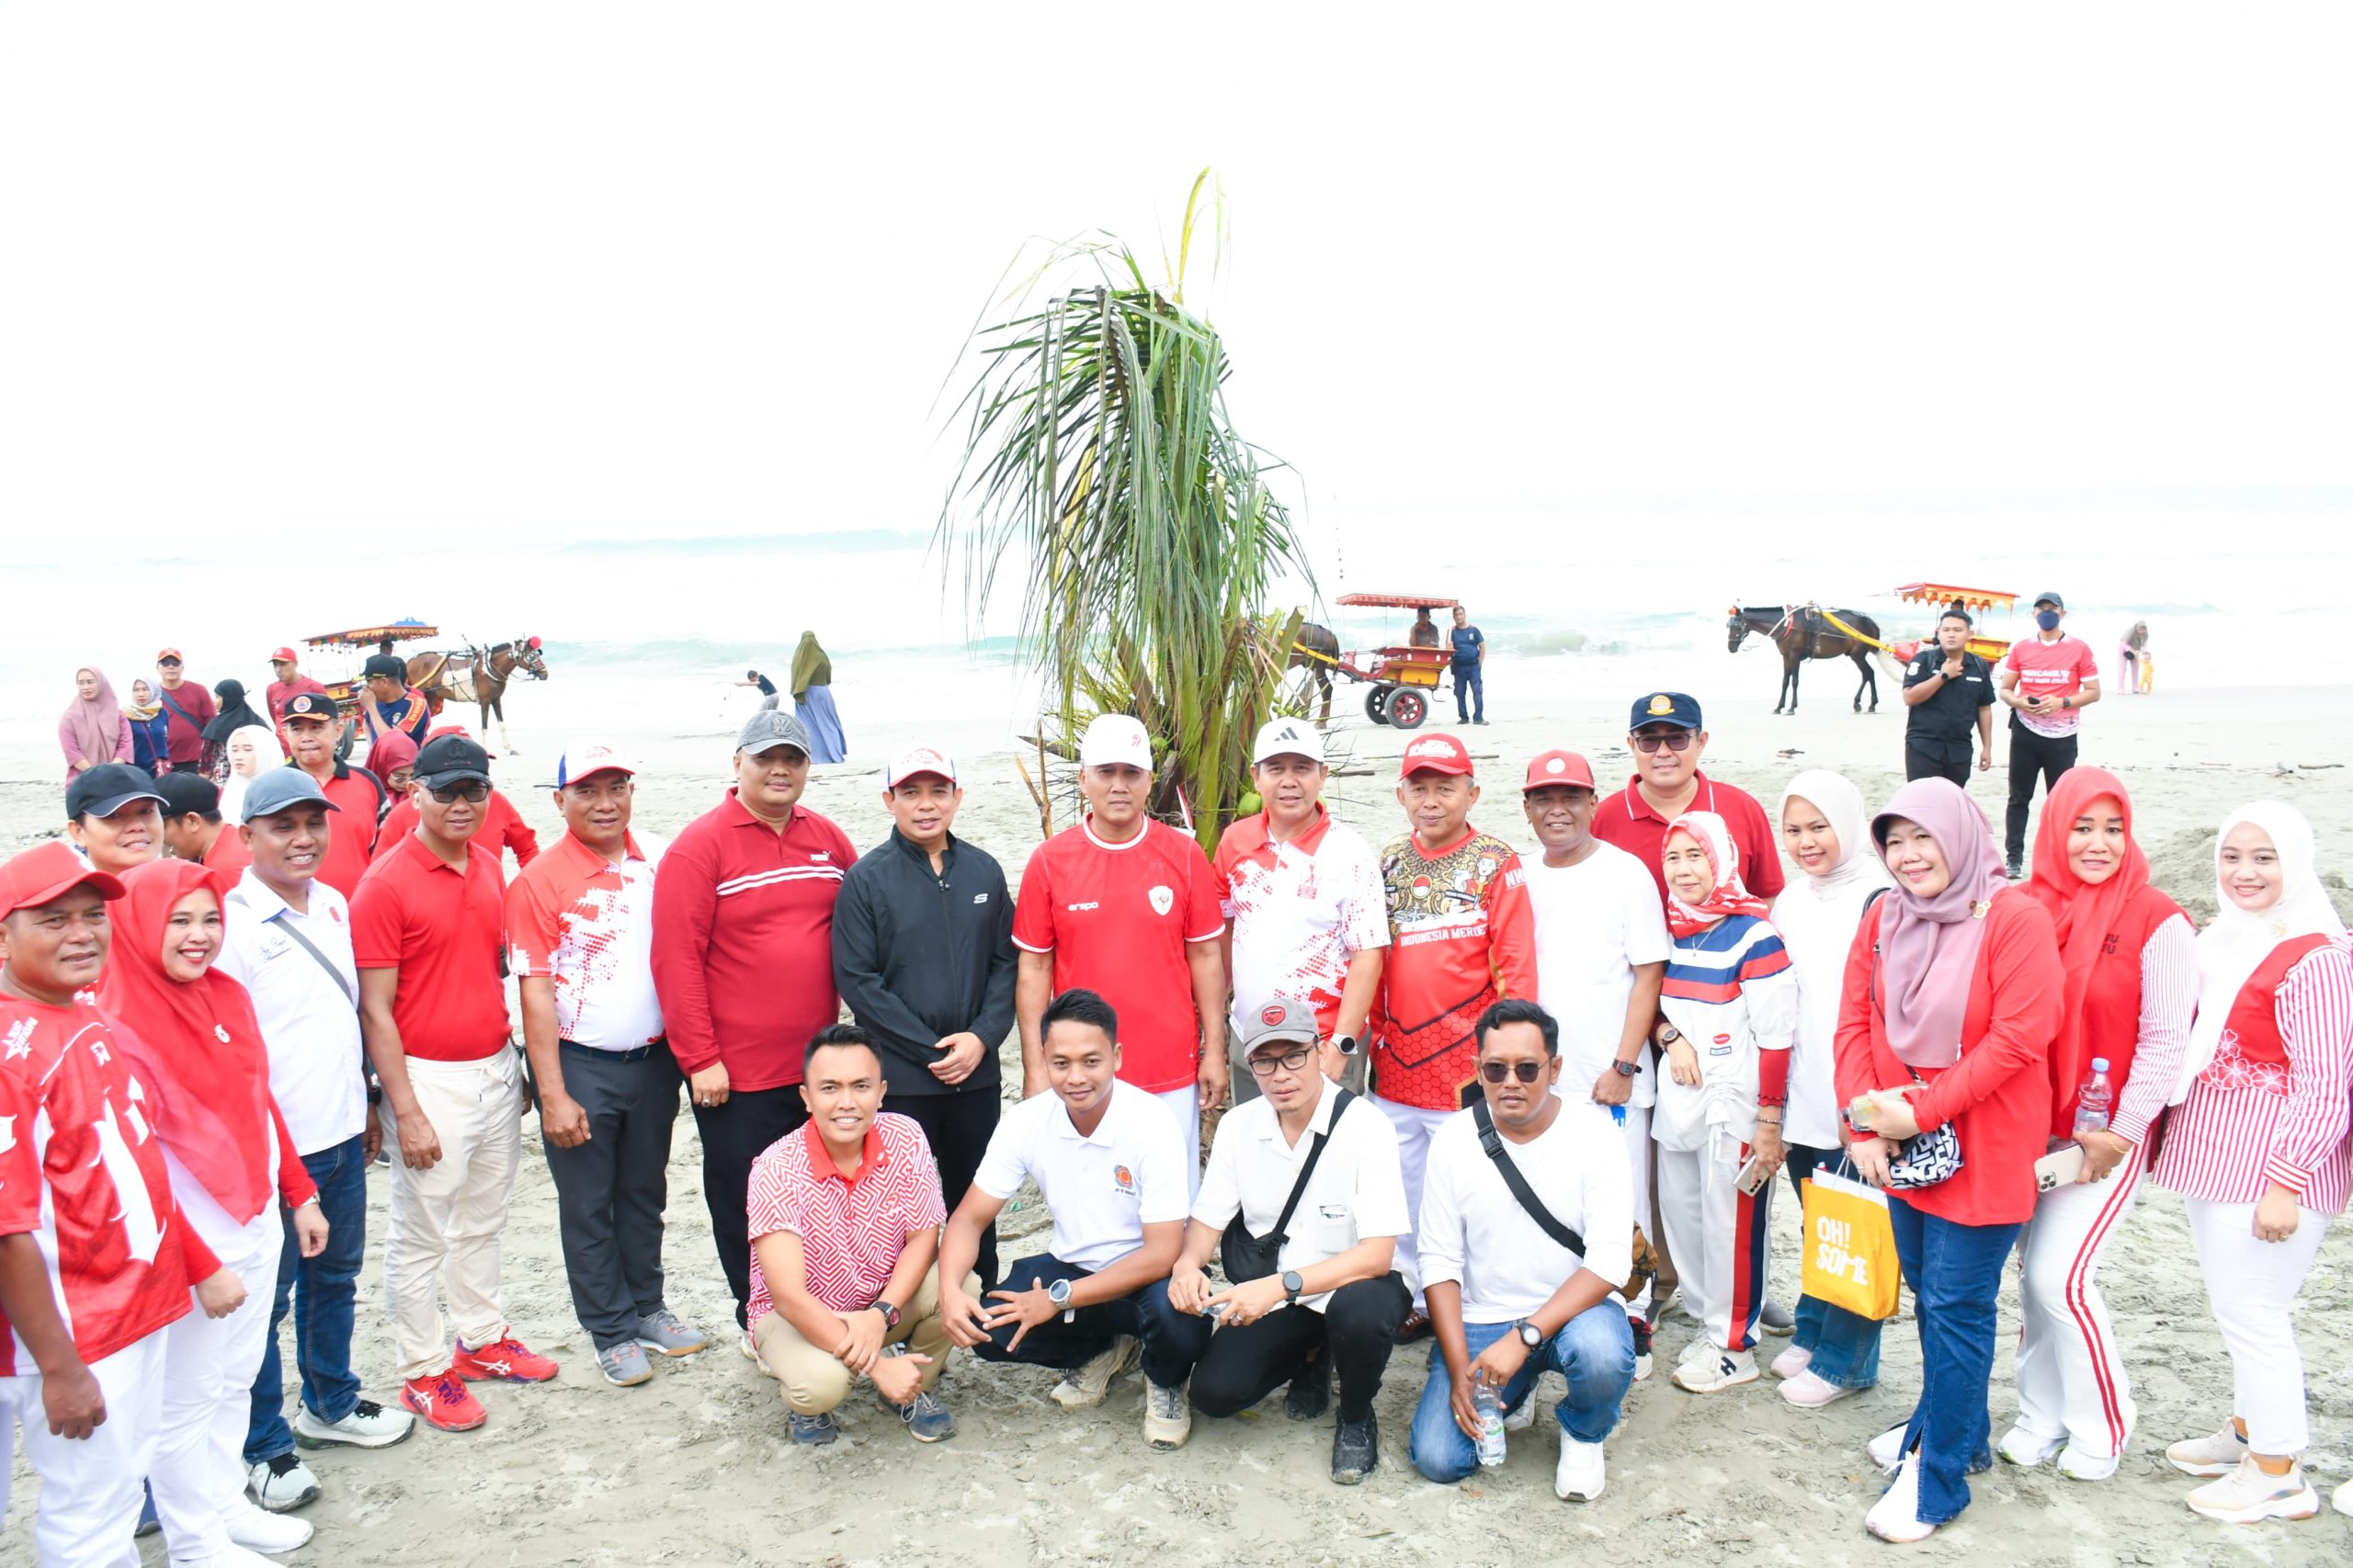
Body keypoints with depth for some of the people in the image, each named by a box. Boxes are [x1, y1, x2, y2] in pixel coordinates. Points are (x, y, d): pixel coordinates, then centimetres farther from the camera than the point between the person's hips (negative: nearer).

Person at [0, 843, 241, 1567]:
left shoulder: (93, 1019, 5)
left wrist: (200, 1263, 17)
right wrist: (58, 1368, -20)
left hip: (138, 1306, 8)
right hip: (72, 1334, -8)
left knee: (126, 1475, 22)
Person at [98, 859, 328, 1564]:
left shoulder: (228, 996, 3)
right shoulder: (122, 1027, -18)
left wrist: (301, 1195, 16)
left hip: (258, 1225, 7)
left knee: (235, 1380, 20)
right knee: (188, 1399, 10)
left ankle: (227, 1503, 38)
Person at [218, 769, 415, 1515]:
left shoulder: (333, 905, 6)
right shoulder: (230, 922, -15)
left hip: (341, 1137, 7)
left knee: (335, 1276, 20)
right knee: (266, 1296, 6)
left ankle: (330, 1405, 38)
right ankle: (263, 1445, 21)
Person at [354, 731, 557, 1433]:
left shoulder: (490, 867, 6)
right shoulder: (385, 885, -14)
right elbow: (375, 1010, -14)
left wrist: (516, 1066, 15)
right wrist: (405, 1111, -15)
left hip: (497, 1069, 7)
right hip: (430, 1078, -6)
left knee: (484, 1219, 19)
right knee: (421, 1234, 5)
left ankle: (483, 1339, 34)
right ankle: (423, 1371, 19)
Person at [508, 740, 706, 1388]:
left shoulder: (658, 865, 3)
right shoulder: (540, 881, -10)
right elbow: (535, 992, -12)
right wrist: (554, 1094, -15)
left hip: (653, 1058, 4)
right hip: (580, 1065, -4)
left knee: (645, 1192, 17)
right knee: (588, 1206, 8)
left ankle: (647, 1309, 33)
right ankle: (610, 1329, 22)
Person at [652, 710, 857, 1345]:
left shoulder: (827, 839, 7)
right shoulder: (701, 845, -8)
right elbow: (676, 956, -13)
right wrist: (699, 1058, -15)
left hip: (817, 1063, 5)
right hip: (737, 1075, -5)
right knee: (745, 1204, 8)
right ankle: (759, 1324, 25)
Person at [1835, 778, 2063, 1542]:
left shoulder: (2016, 919, -16)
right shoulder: (1885, 919, 3)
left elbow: (2017, 1039, -20)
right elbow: (1855, 1021, 3)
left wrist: (1921, 1112, -19)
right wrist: (1864, 1122, -7)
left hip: (1982, 1149, -6)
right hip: (1901, 1142, 6)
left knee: (1957, 1307, 1)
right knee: (1928, 1293, 19)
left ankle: (1937, 1479, 12)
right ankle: (1955, 1426, 39)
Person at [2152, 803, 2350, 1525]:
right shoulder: (2220, 943, 8)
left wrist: (2285, 1185, -19)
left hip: (2271, 1167, -8)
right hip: (2213, 1157, 8)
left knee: (2251, 1312, 0)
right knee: (2236, 1308, 20)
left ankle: (2278, 1473, 15)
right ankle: (2248, 1430, 36)